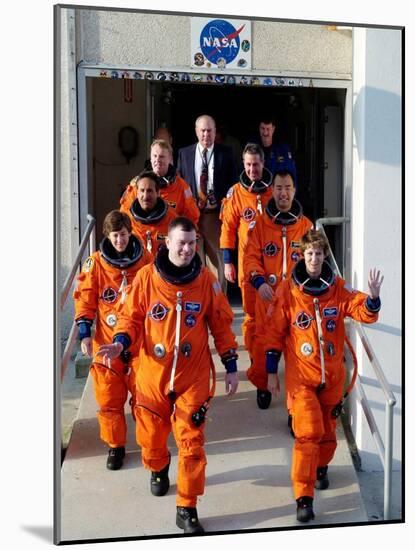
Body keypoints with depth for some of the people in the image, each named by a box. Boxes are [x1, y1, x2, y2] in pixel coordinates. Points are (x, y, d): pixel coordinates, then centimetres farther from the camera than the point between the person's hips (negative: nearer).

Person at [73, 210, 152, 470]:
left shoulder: (145, 259, -2)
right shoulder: (95, 263, -5)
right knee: (109, 396, 5)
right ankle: (115, 446, 22)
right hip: (107, 341, 0)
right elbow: (85, 300, 0)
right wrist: (85, 334, -7)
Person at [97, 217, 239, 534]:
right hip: (152, 373, 1)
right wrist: (120, 343, -17)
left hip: (193, 376, -1)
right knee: (151, 436, 15)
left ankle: (187, 509, 15)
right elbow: (133, 317, 3)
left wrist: (231, 367, 2)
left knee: (191, 442, 0)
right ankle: (158, 469, 50)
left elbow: (221, 324, 3)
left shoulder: (206, 279, -5)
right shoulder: (146, 277, -6)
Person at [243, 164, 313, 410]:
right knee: (263, 344, 7)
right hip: (267, 297, 0)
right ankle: (262, 386, 34)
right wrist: (259, 282, -19)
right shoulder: (260, 224, 3)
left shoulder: (306, 225, 5)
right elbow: (251, 257, -2)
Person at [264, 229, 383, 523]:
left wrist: (372, 297, -35)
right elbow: (274, 332, -2)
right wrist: (272, 372, 0)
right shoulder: (288, 290, -7)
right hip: (301, 375, -3)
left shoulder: (339, 288, -1)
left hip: (333, 375, 3)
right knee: (308, 432, -11)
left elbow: (364, 312, -13)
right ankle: (304, 497, -4)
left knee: (328, 429, 17)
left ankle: (321, 467, 46)